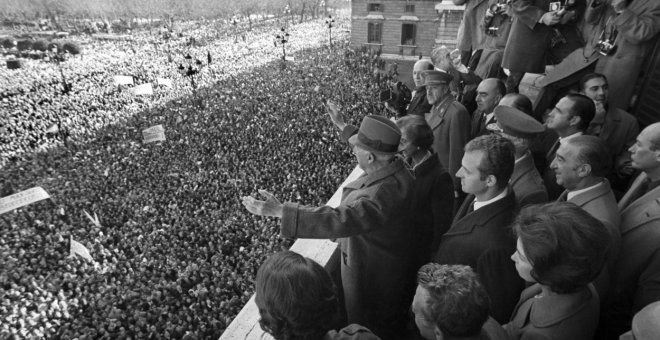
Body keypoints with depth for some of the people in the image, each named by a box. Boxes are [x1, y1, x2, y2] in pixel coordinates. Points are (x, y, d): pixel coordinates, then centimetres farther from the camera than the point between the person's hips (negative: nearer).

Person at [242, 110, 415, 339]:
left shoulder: (384, 196, -41)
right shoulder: (393, 166, -13)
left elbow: (339, 220, -49)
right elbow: (372, 146, 8)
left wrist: (278, 211, -50)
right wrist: (341, 125, 17)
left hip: (372, 273, -8)